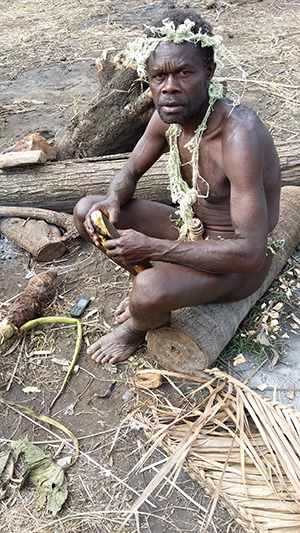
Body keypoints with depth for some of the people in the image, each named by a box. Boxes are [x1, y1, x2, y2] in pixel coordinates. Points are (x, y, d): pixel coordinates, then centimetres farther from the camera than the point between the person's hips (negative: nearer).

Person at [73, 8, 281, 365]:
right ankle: (150, 288, 9)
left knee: (148, 292, -34)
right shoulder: (168, 115, -9)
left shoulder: (239, 134, -33)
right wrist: (113, 201, -18)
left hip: (236, 264, -6)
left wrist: (151, 248, -33)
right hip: (189, 228, 7)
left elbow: (250, 252, -35)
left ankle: (138, 326, 5)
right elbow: (130, 172, 7)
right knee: (86, 211, -3)